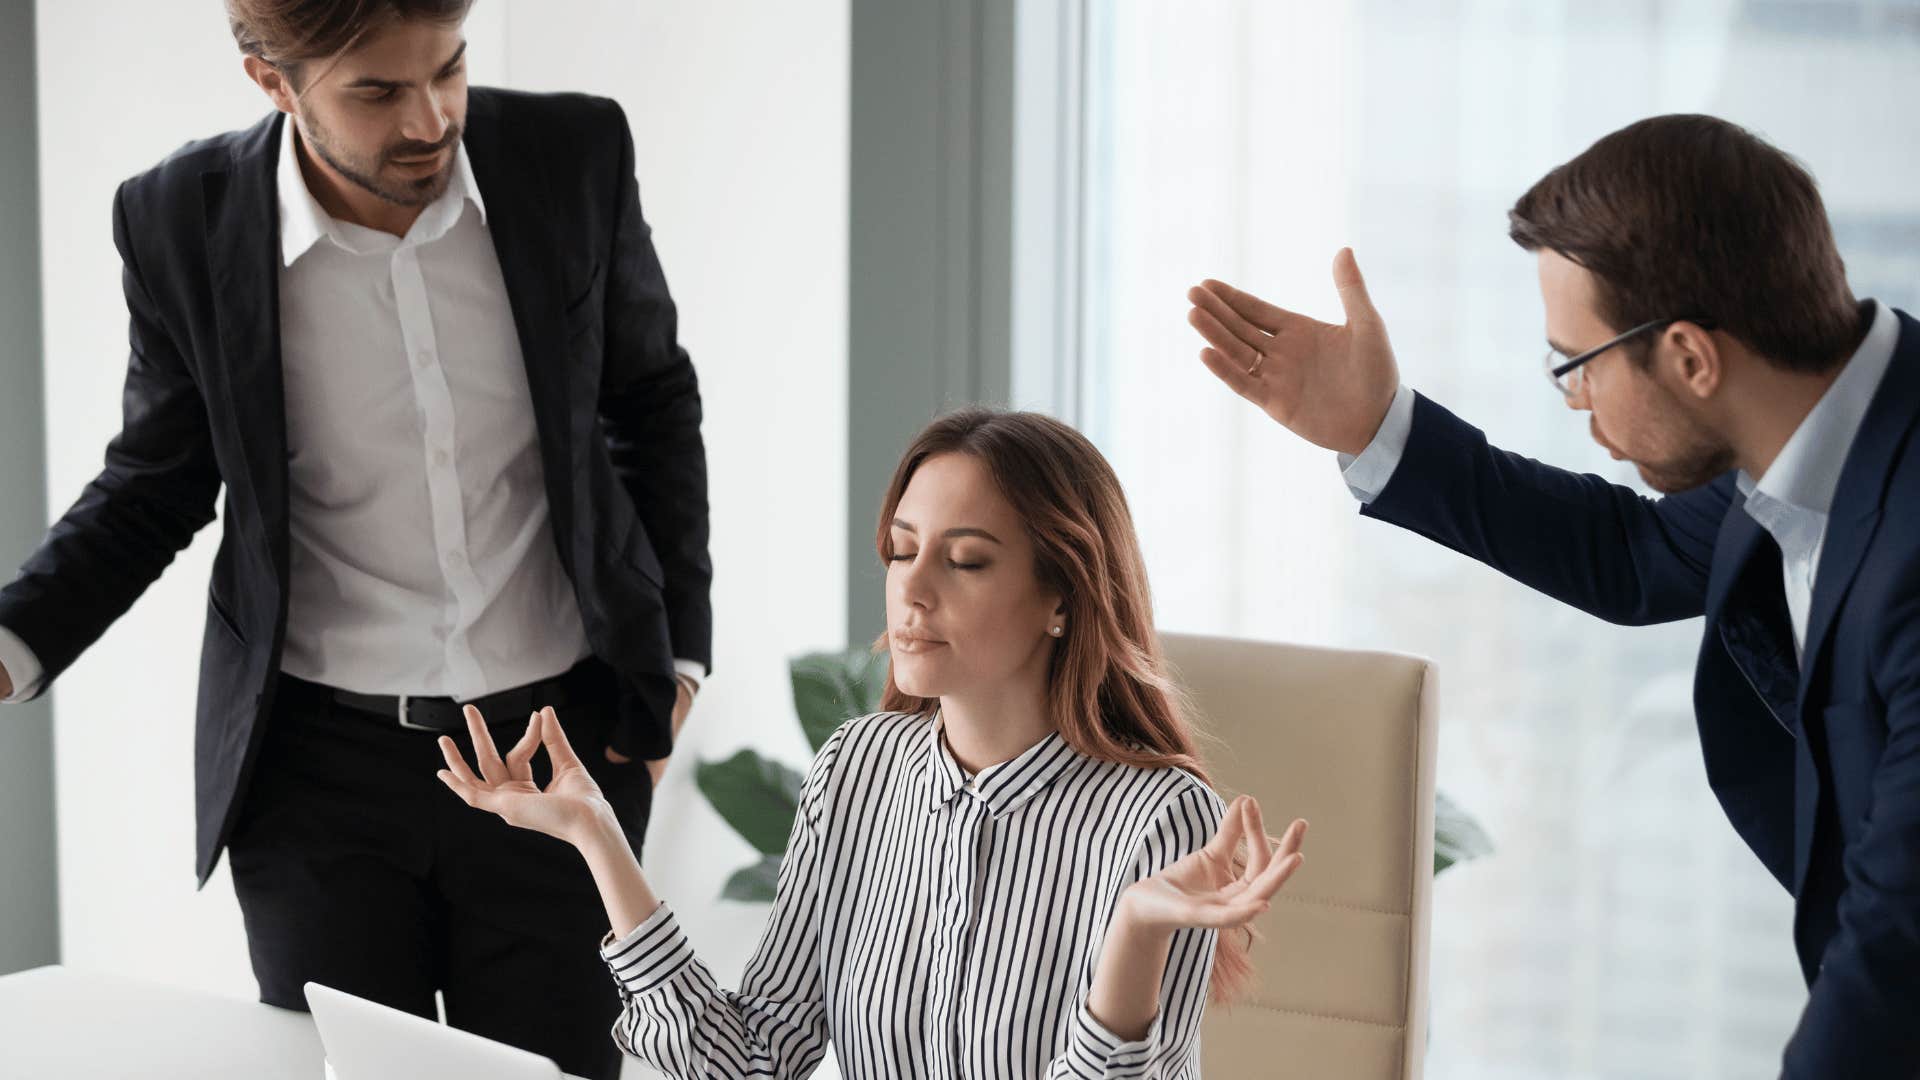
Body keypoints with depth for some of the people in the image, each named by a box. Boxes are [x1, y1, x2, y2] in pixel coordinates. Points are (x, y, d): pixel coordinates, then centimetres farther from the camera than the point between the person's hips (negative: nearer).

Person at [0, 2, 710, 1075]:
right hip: (322, 757, 0)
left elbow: (651, 401, 8)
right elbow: (157, 483, 3)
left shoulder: (575, 153, -8)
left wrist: (679, 643, 4)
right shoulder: (183, 222, -11)